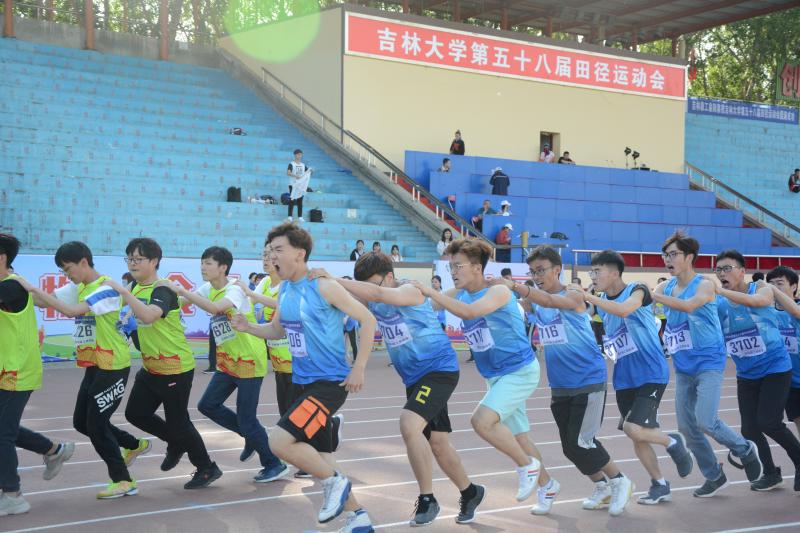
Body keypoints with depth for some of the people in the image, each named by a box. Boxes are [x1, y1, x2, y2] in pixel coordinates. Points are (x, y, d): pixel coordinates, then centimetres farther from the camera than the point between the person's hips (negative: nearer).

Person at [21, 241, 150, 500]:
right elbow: (44, 302, 5)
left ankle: (123, 480, 10)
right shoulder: (77, 288, 6)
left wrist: (34, 288, -26)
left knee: (96, 424, -5)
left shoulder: (107, 289, -20)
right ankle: (135, 445, 33)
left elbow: (71, 311, -30)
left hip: (113, 367, -9)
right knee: (82, 422, 13)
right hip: (93, 366, 9)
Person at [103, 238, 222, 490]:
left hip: (176, 368, -8)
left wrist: (122, 291, -41)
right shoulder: (136, 287, 5)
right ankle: (176, 444, 32)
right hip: (150, 367, 8)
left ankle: (208, 469, 19)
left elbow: (148, 315, -40)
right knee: (135, 413, 9)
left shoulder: (162, 289, -20)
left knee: (178, 422, 0)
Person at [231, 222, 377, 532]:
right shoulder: (285, 290, 7)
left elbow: (367, 319, -12)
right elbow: (278, 330, 22)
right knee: (319, 459, 13)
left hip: (330, 383, -8)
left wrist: (359, 368, -13)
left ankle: (334, 481, 1)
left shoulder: (324, 287, -15)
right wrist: (248, 327, 2)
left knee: (279, 442, -21)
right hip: (302, 382, 8)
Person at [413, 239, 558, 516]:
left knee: (482, 420, -24)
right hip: (496, 376, 8)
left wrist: (430, 291, -35)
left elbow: (470, 312, -37)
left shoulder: (498, 292, -20)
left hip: (520, 371, -8)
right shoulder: (459, 294, 2)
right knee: (517, 436, 16)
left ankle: (527, 465, -4)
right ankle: (546, 485, 37)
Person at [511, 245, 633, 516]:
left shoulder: (574, 295, -12)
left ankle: (619, 481, 14)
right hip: (560, 386, 6)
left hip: (589, 381, -6)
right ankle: (603, 488, 31)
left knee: (580, 444, -9)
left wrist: (513, 286, -46)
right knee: (571, 447, 10)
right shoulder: (535, 303, 7)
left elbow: (549, 301, -32)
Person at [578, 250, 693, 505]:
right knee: (636, 435, 8)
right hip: (624, 378, 7)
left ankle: (673, 442, 12)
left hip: (651, 373, -7)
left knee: (634, 430, -18)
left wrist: (588, 297, -35)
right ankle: (660, 485, 24)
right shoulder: (601, 302, 9)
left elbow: (623, 310, -33)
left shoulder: (636, 290, -12)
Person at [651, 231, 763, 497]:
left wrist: (654, 295, -34)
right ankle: (714, 477, 24)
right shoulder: (666, 287, 7)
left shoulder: (704, 285, -11)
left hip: (708, 363, -6)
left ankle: (745, 449, 13)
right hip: (683, 367, 6)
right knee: (686, 426, 6)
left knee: (705, 421, -16)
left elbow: (689, 305, -31)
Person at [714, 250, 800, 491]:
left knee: (768, 422, -13)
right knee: (749, 429, 4)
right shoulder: (718, 304, 0)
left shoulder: (763, 289, -10)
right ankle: (771, 473, 26)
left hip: (775, 368, -5)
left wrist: (721, 290, -38)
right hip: (746, 374, 5)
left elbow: (757, 301, -33)